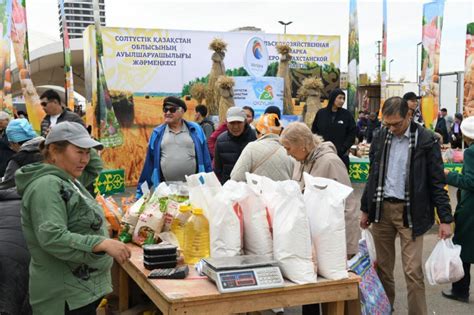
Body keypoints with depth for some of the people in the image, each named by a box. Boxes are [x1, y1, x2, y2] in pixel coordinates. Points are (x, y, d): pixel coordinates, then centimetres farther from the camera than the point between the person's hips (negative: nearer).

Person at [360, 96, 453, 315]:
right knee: (382, 266, 12)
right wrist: (366, 208, 15)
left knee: (413, 270, -5)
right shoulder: (380, 137, 5)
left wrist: (445, 219, -8)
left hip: (410, 212, -4)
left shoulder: (426, 140, -8)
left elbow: (437, 182, -6)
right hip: (381, 208, 4)